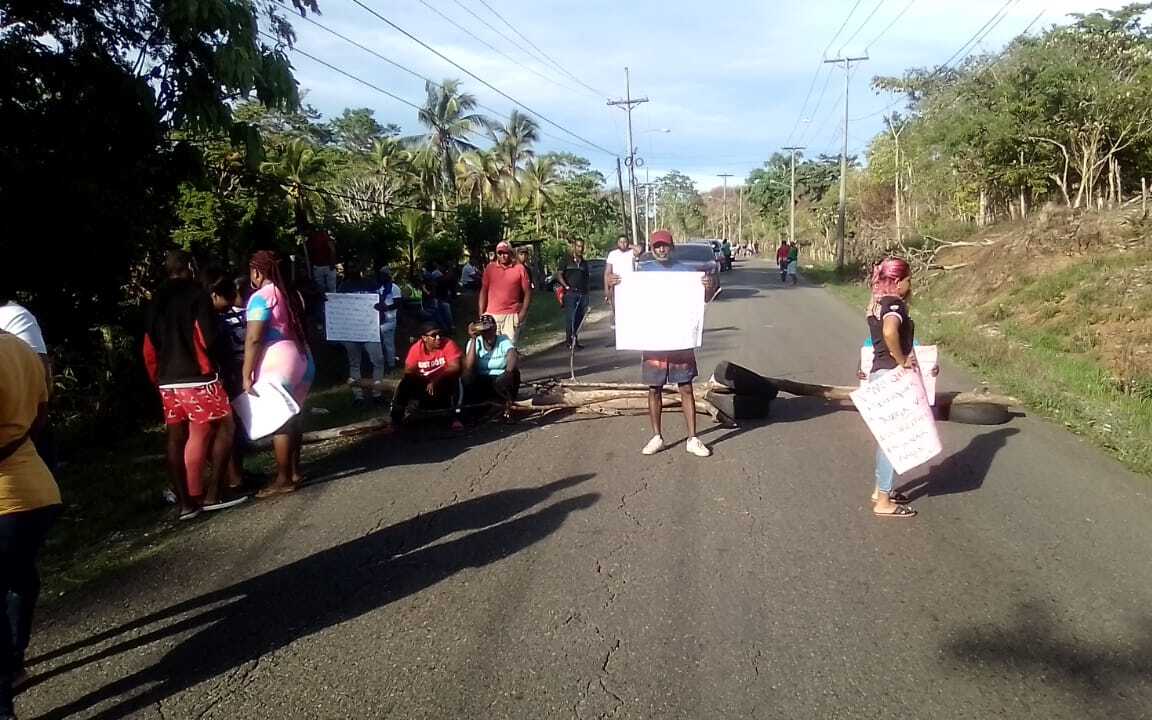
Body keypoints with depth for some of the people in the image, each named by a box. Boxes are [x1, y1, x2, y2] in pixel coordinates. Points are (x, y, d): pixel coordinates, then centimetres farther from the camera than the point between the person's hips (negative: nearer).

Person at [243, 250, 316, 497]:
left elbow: (253, 339, -15)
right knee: (291, 417, 15)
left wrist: (246, 375, -14)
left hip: (277, 363, -8)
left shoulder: (260, 297, -9)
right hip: (302, 360, 8)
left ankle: (284, 480, 1)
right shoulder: (291, 295, 16)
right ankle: (294, 470, 22)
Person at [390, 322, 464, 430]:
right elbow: (408, 371, -10)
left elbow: (455, 367, -29)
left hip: (446, 384, -2)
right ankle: (396, 417, -13)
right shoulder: (416, 348, -10)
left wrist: (437, 380, -42)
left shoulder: (448, 344, -18)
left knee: (456, 379, -32)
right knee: (406, 382, -20)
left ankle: (456, 417, -27)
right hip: (424, 385, 2)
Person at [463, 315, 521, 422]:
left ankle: (508, 404, -11)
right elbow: (468, 367, -19)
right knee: (467, 379, -29)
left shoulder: (504, 340, -6)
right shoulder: (475, 342, -3)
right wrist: (473, 340, -21)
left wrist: (508, 371, -51)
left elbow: (513, 356, -28)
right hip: (482, 383, 1)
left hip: (501, 382, -1)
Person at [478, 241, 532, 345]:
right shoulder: (490, 268, 6)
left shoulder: (520, 269, 1)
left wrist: (523, 313, -7)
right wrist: (481, 314, 2)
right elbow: (483, 291, 7)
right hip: (491, 315, 2)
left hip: (511, 315, -2)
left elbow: (527, 292, 2)